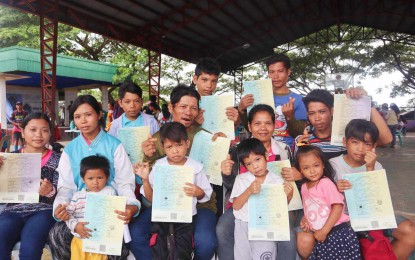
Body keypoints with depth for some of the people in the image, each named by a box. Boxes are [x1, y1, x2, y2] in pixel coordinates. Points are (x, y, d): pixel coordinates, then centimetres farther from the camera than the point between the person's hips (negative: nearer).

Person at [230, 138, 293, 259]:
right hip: (244, 226, 1)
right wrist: (249, 191, -18)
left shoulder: (277, 180, -1)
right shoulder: (241, 179, 0)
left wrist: (288, 197, -15)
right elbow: (236, 206, -5)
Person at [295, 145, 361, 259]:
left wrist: (324, 231, -16)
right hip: (319, 234, 6)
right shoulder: (304, 187, 8)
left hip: (337, 231, -5)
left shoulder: (326, 182, -12)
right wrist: (305, 219, -1)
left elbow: (338, 207, -17)